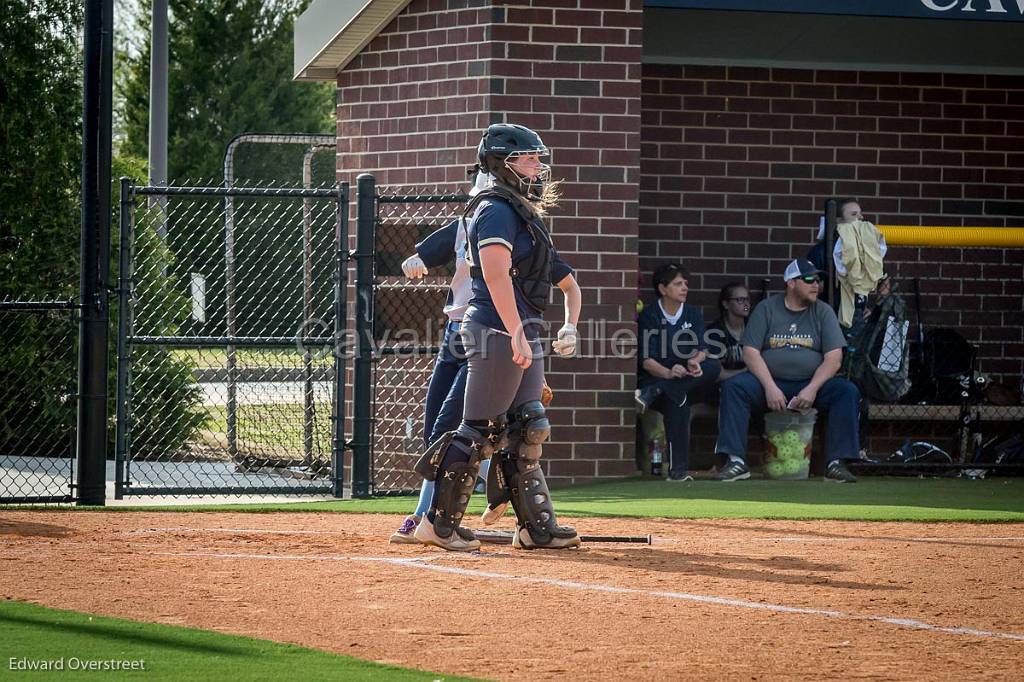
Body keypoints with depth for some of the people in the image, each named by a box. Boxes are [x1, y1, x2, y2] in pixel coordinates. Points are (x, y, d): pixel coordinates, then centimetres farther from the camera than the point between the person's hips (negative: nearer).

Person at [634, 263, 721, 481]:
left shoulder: (693, 314, 14)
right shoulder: (649, 317, 0)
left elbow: (702, 349, 2)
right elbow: (646, 361, -11)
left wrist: (695, 361, -24)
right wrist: (669, 373, -32)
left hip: (687, 379, 5)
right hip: (653, 378, -5)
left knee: (714, 367, -26)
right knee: (677, 400, -39)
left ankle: (653, 394, -34)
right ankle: (678, 469, -42)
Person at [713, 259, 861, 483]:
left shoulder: (823, 312, 6)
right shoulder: (766, 309, 5)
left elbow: (833, 358, -3)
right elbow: (750, 353, -3)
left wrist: (812, 389, -19)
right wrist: (770, 387, -19)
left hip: (811, 384, 1)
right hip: (769, 380, -1)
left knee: (848, 391, -26)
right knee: (733, 387, -28)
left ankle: (836, 464, -30)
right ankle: (735, 461, -33)